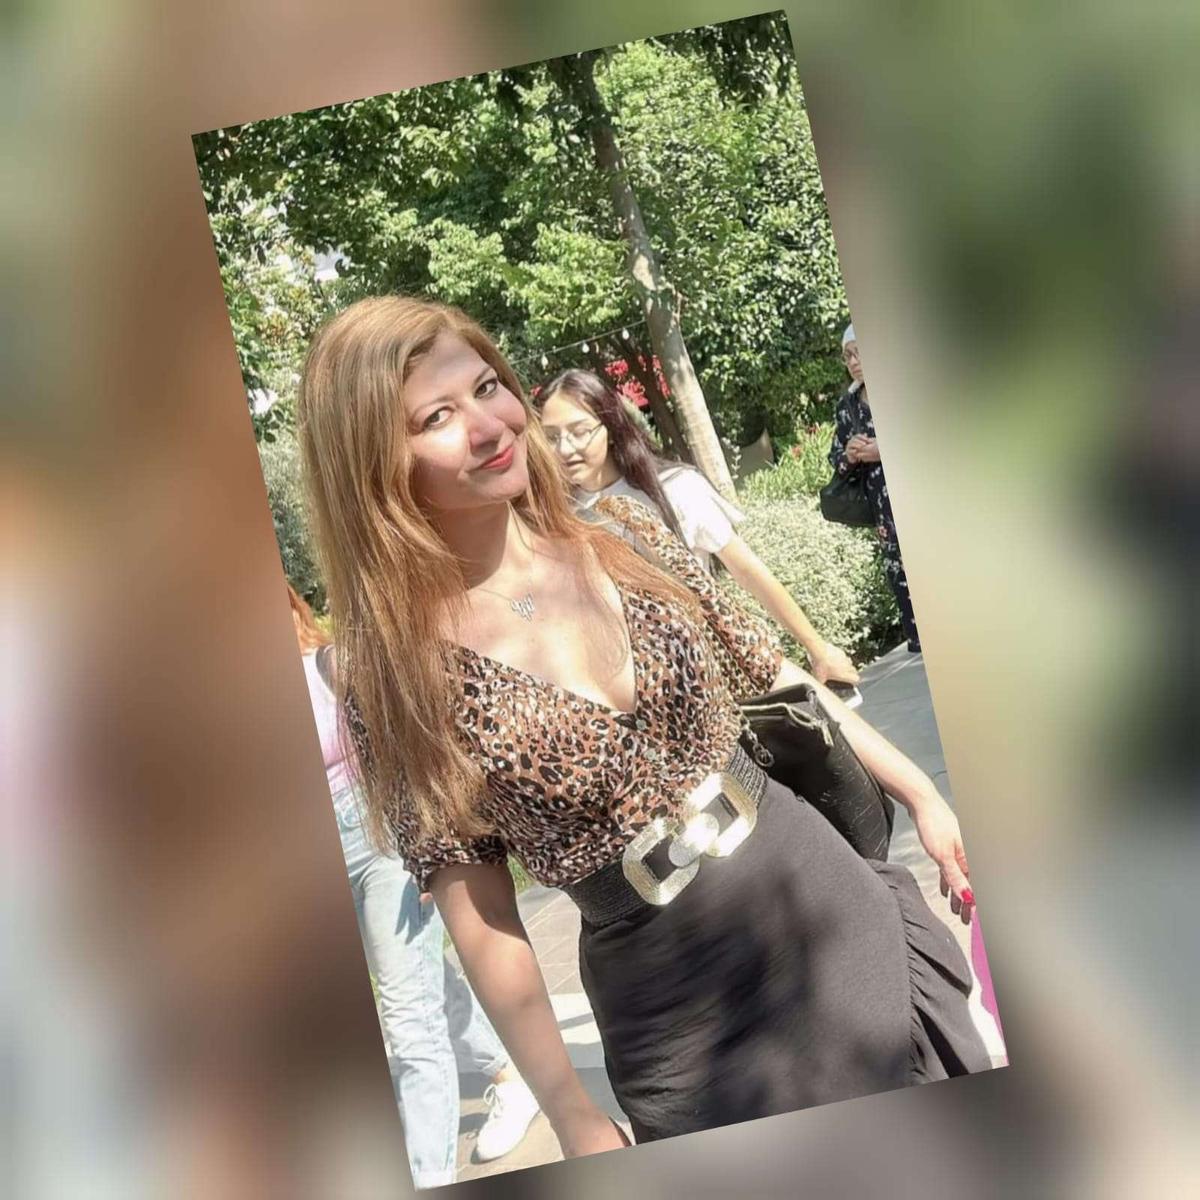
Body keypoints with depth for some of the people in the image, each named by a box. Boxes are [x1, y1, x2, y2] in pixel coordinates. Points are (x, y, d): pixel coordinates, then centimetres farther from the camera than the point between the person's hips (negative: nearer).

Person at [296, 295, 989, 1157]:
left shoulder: (624, 532, -2)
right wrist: (574, 1116, -8)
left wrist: (920, 794, 10)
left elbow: (774, 677, 8)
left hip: (833, 908, 4)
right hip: (678, 1010, -3)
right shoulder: (395, 674, -14)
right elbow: (478, 910, -9)